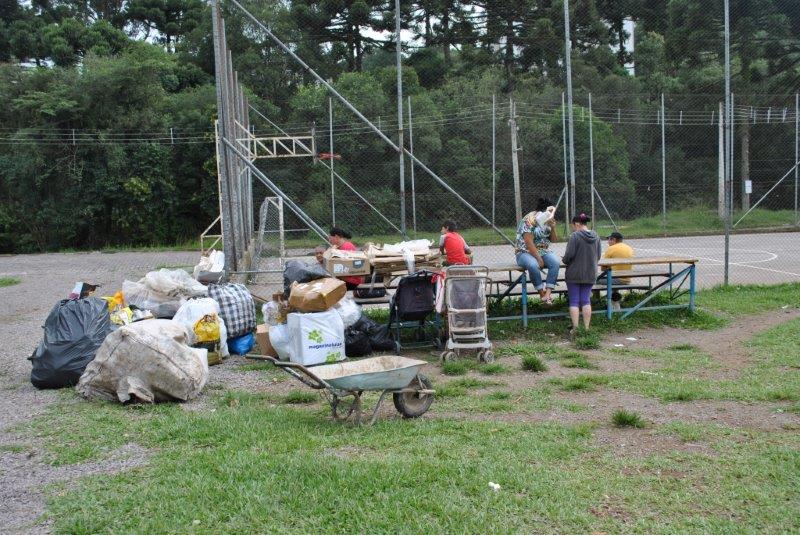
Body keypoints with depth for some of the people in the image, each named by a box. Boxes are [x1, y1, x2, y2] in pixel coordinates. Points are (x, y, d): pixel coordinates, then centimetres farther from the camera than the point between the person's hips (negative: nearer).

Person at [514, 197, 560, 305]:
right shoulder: (529, 220, -15)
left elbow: (554, 240, 11)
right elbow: (529, 243, -20)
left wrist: (553, 228, -8)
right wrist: (539, 259, -21)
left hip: (543, 251, 6)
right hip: (525, 252, -6)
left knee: (556, 263, -26)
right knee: (533, 265, -39)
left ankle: (548, 293, -32)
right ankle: (541, 293, -22)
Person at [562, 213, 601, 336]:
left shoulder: (575, 236, -15)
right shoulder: (596, 236, 4)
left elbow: (569, 255, -18)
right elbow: (598, 256, 10)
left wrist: (564, 260, 2)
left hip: (574, 274, -5)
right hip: (590, 274, 5)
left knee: (574, 301, 3)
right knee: (586, 300, 11)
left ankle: (575, 328, 0)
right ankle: (586, 327, 10)